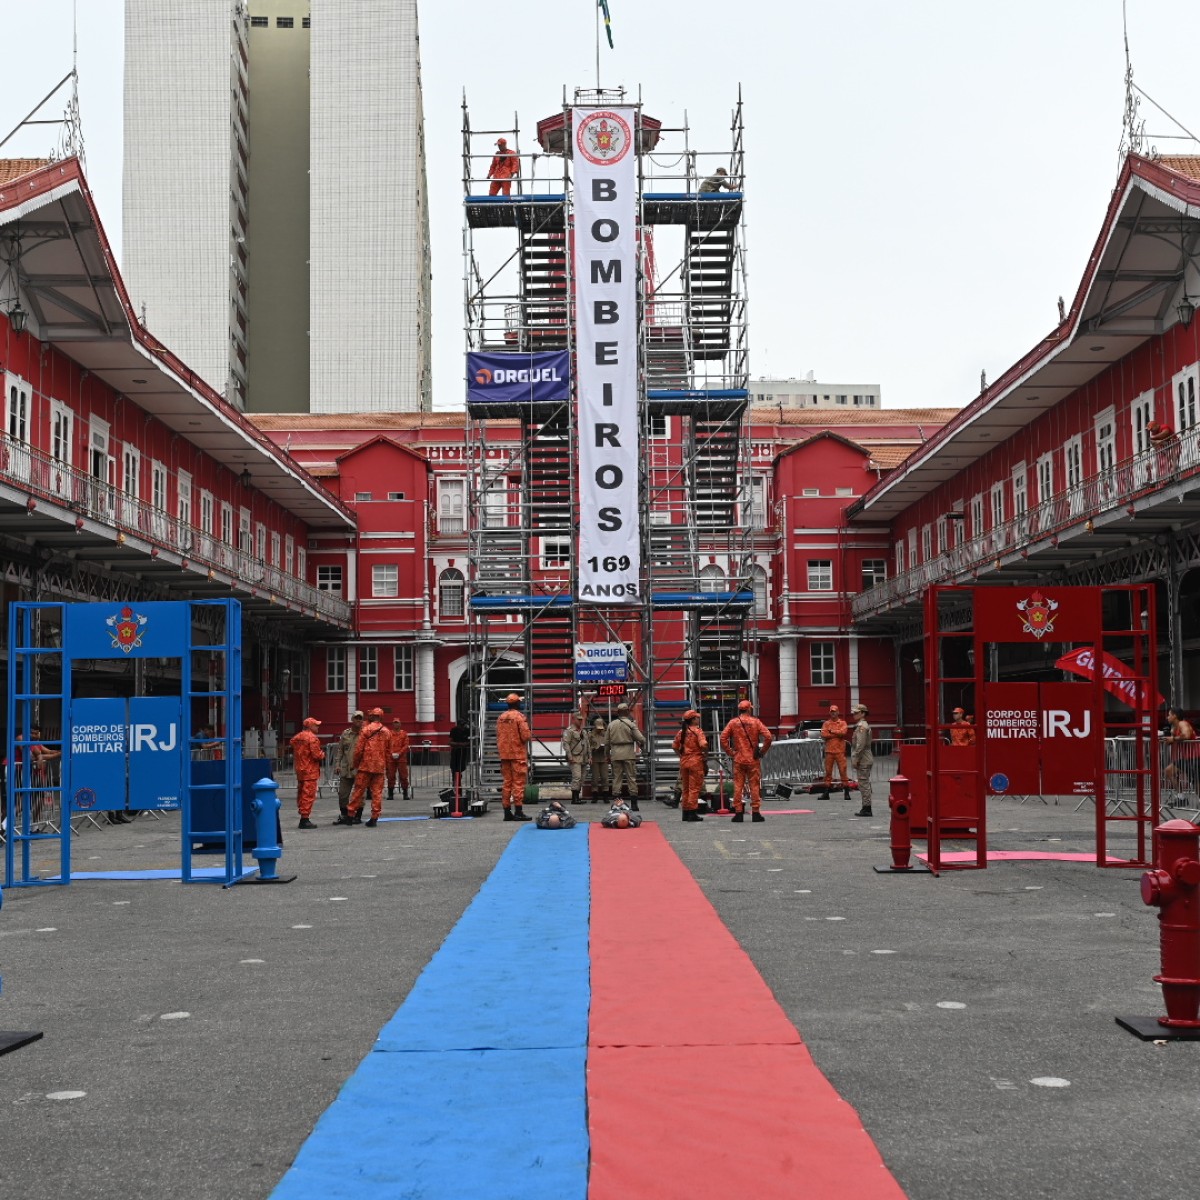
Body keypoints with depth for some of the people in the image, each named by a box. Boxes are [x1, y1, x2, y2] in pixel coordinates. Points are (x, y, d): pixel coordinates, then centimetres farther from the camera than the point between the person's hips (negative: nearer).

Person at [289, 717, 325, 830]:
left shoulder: (297, 737, 13)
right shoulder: (312, 738, -14)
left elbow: (295, 752, 15)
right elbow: (316, 755, -19)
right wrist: (322, 754, 1)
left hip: (299, 770, 9)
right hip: (310, 771, -9)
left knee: (301, 794, 14)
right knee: (308, 795, -7)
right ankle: (304, 819, -9)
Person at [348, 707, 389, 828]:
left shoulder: (366, 730, -5)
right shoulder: (386, 732, 7)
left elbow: (359, 749, -7)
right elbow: (388, 751, 12)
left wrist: (355, 763, 5)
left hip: (365, 765, -3)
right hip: (380, 767, 3)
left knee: (358, 790, 4)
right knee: (377, 793, 5)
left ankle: (351, 815, 9)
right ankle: (374, 818, 3)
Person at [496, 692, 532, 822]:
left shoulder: (501, 717, 9)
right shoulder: (520, 716, -11)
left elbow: (498, 736, 12)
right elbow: (526, 735, -17)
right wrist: (530, 737, 5)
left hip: (504, 754, 6)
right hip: (518, 754, -6)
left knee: (506, 782, 9)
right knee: (518, 783, -4)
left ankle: (507, 812, 10)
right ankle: (518, 811, -6)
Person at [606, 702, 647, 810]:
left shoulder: (611, 724, 7)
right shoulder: (631, 724, -5)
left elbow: (606, 742, 9)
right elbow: (641, 739, -9)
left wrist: (608, 755, 19)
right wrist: (641, 744, 14)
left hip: (615, 755, 3)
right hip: (628, 754, -3)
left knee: (616, 778, 6)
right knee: (632, 778, 2)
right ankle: (633, 804, 0)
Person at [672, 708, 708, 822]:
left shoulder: (681, 732, 9)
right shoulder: (697, 731, -10)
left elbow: (675, 746, 12)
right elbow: (703, 745, -22)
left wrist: (681, 756, 15)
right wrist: (706, 756, -9)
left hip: (684, 762, 6)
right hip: (696, 762, -6)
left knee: (685, 788, 13)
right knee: (694, 788, -2)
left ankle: (685, 813, 17)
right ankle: (693, 813, -3)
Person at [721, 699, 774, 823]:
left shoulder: (733, 723, 3)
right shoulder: (755, 722, -1)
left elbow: (723, 738, -4)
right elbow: (768, 737, -10)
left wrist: (730, 753, 2)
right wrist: (762, 752, -1)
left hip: (738, 759, 1)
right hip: (753, 759, -1)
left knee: (738, 786, 4)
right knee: (754, 785, 4)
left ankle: (738, 813, 3)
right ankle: (755, 812, 3)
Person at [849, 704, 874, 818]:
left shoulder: (861, 726, -15)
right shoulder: (864, 725, 19)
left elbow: (860, 745, -22)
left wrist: (855, 760, -19)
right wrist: (855, 759, 21)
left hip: (863, 761, -11)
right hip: (866, 760, 11)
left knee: (864, 784, -9)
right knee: (864, 784, 12)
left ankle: (866, 809, -8)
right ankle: (866, 808, 15)